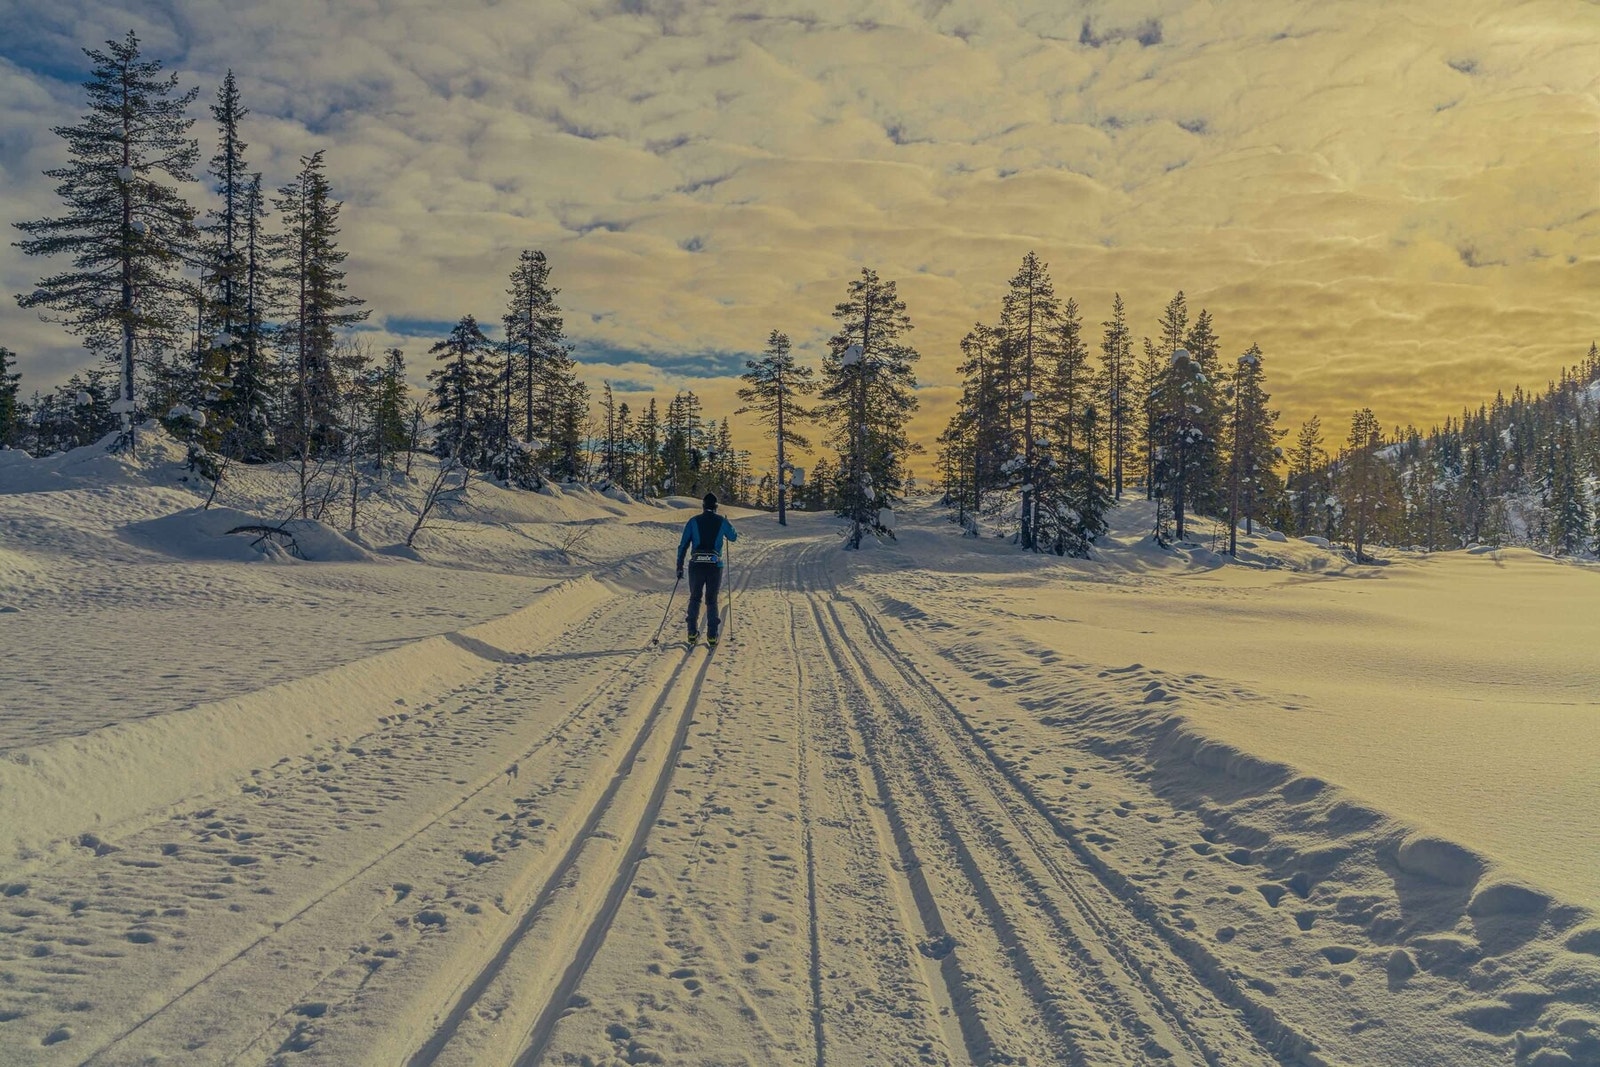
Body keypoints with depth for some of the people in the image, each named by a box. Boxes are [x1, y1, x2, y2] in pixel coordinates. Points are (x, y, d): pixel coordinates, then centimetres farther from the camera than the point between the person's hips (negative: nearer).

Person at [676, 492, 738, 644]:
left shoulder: (693, 521, 4)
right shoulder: (722, 521, 4)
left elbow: (683, 545, 2)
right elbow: (734, 537, 22)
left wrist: (679, 566, 7)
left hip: (696, 565, 0)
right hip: (715, 565, 0)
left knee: (694, 598, 15)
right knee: (712, 600, 10)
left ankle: (692, 632, 7)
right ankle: (712, 634, 4)